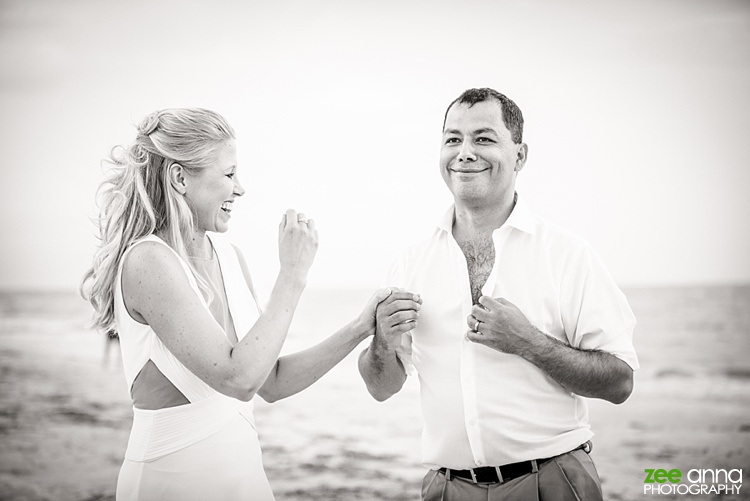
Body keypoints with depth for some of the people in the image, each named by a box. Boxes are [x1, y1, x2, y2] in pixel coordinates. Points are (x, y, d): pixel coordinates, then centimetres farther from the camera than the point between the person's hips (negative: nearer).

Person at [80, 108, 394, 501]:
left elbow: (272, 383, 6)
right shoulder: (147, 262, -18)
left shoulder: (228, 257, 4)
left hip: (242, 469, 7)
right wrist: (293, 274, -19)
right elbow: (239, 379, -25)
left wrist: (361, 328, -1)